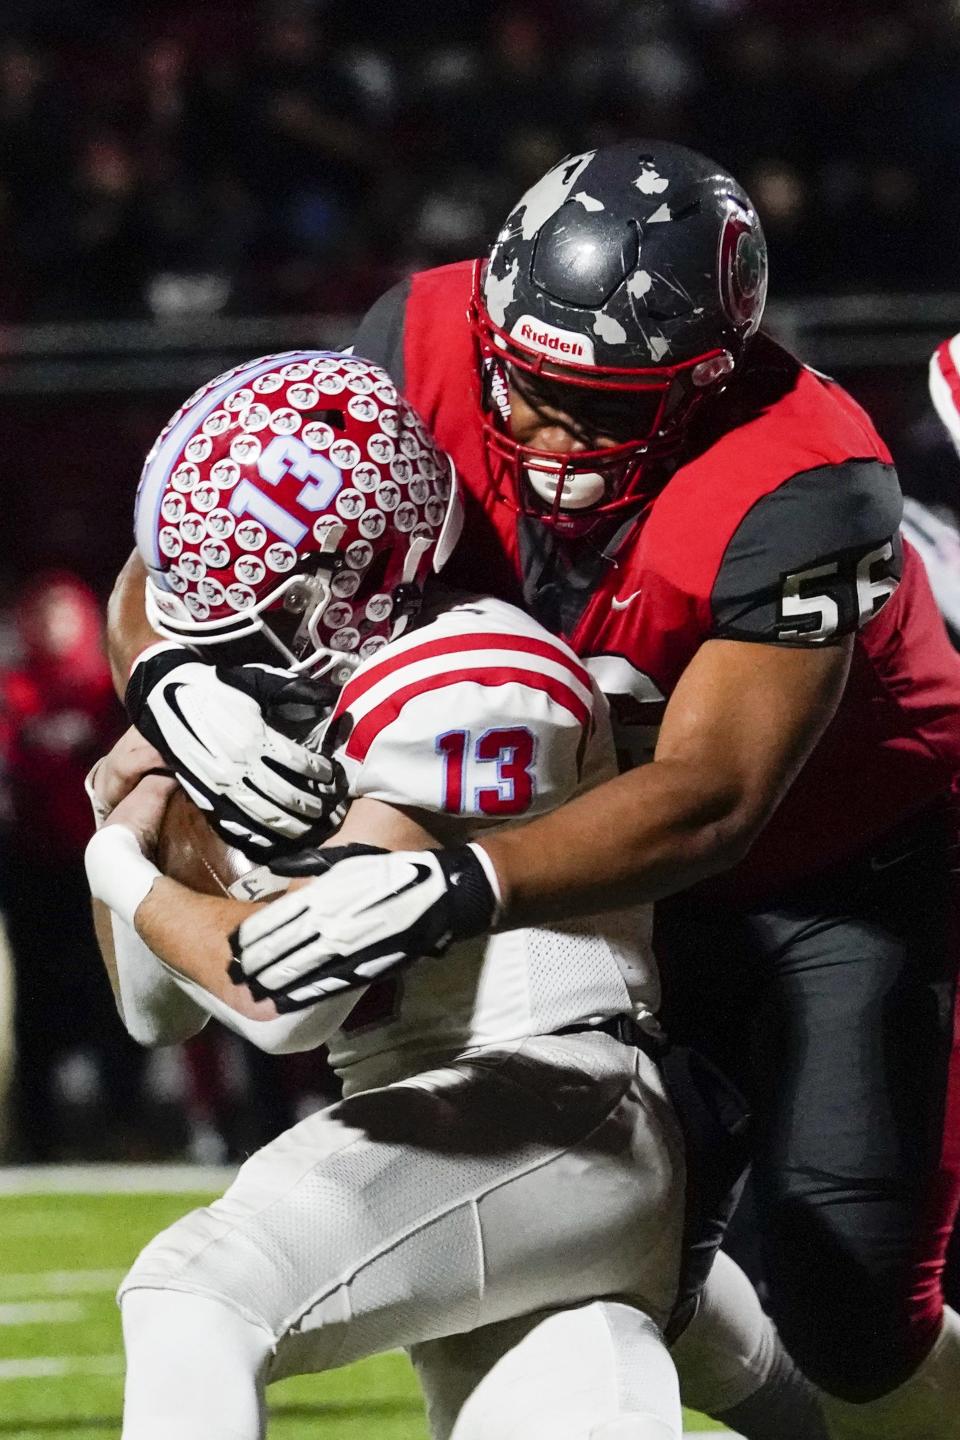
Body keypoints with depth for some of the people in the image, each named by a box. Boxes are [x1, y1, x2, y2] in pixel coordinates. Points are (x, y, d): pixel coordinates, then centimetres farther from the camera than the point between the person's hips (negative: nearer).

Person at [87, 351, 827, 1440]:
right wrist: (136, 810, 4)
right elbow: (156, 1010, 22)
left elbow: (289, 993, -18)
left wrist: (123, 869, -1)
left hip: (554, 1125, -10)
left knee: (194, 1295, -23)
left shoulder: (462, 691, -12)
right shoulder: (291, 704, 18)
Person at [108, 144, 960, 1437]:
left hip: (850, 879, -5)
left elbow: (709, 799, -42)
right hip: (637, 889, 5)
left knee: (848, 1308, -14)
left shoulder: (795, 491, -35)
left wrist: (459, 886, -56)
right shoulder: (432, 352, -21)